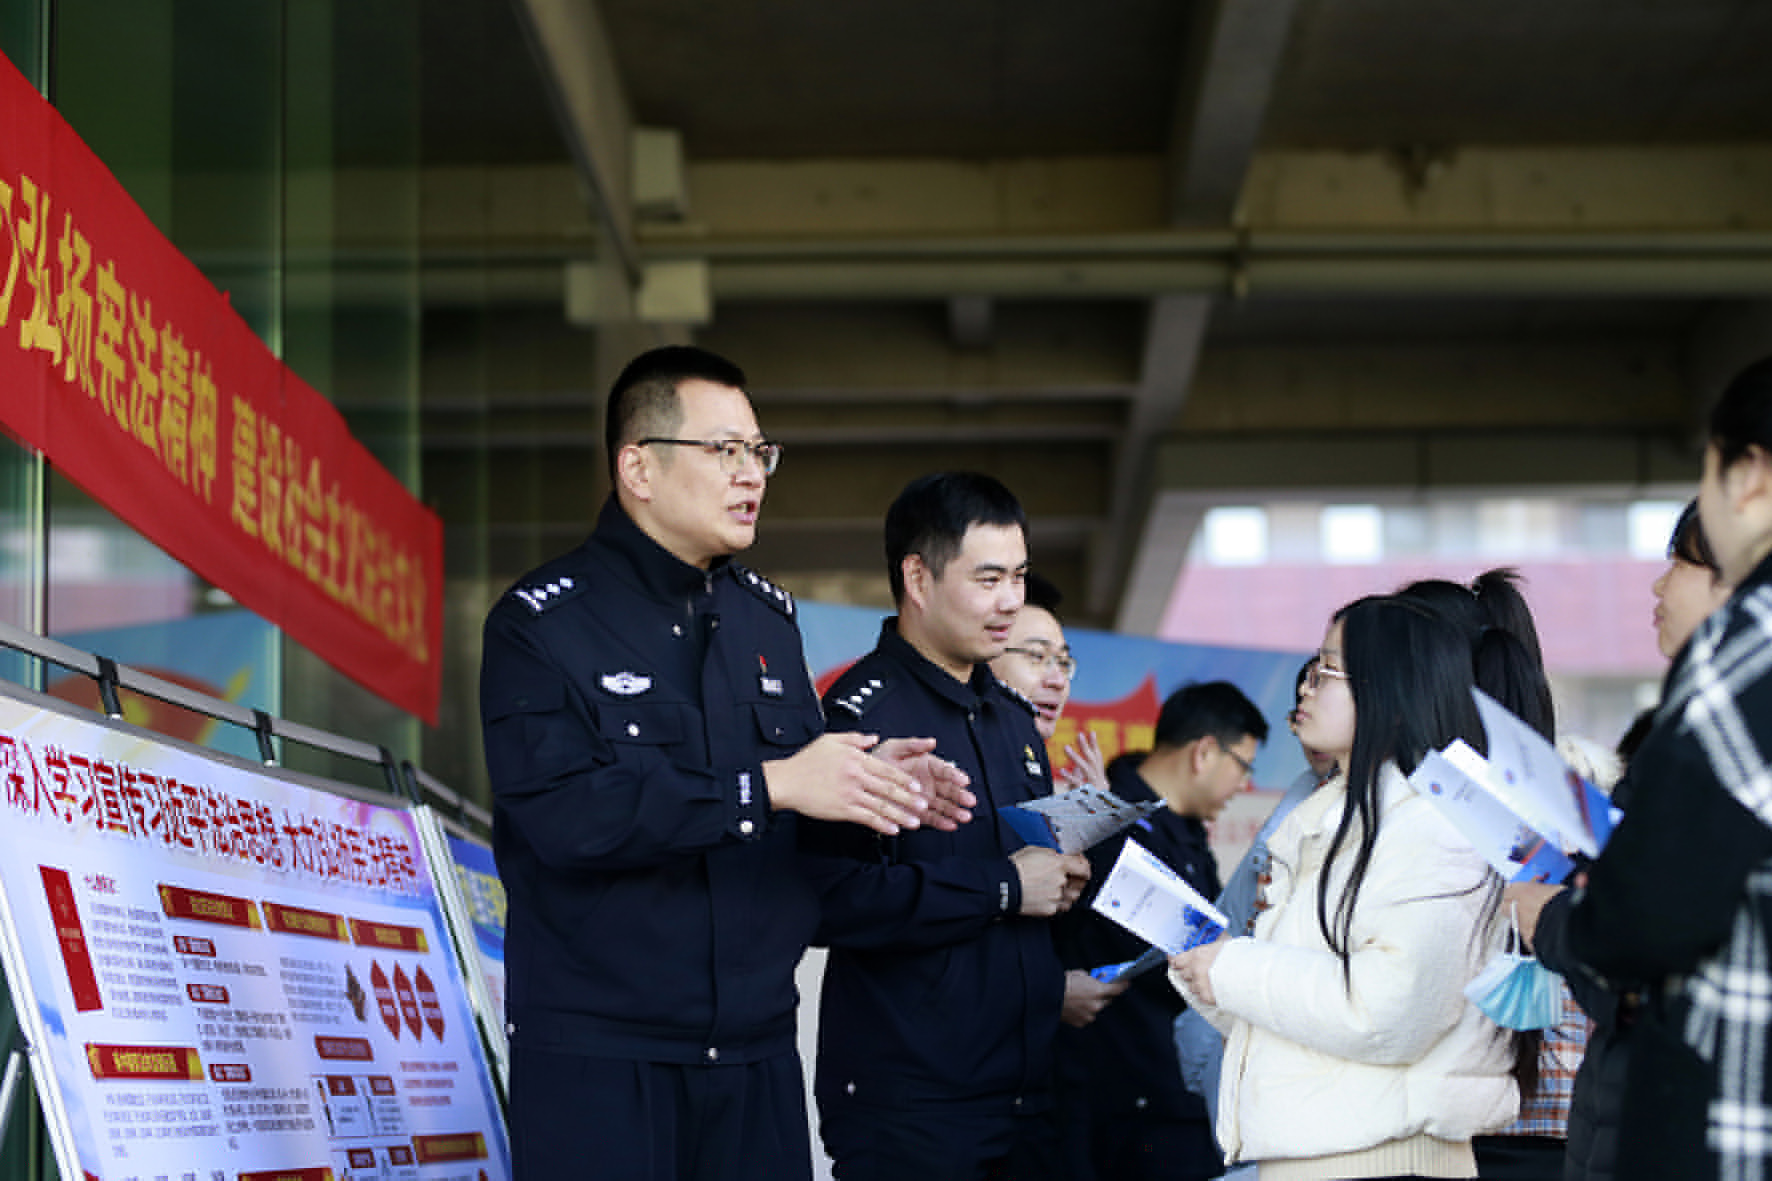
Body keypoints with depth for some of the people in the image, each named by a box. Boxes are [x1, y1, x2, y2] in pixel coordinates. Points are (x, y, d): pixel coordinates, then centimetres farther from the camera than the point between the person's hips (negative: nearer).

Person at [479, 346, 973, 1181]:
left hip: (756, 1050, 5)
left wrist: (872, 783, -4)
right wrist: (768, 786, -21)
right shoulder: (541, 623, -6)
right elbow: (564, 814, -20)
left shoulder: (767, 617, 14)